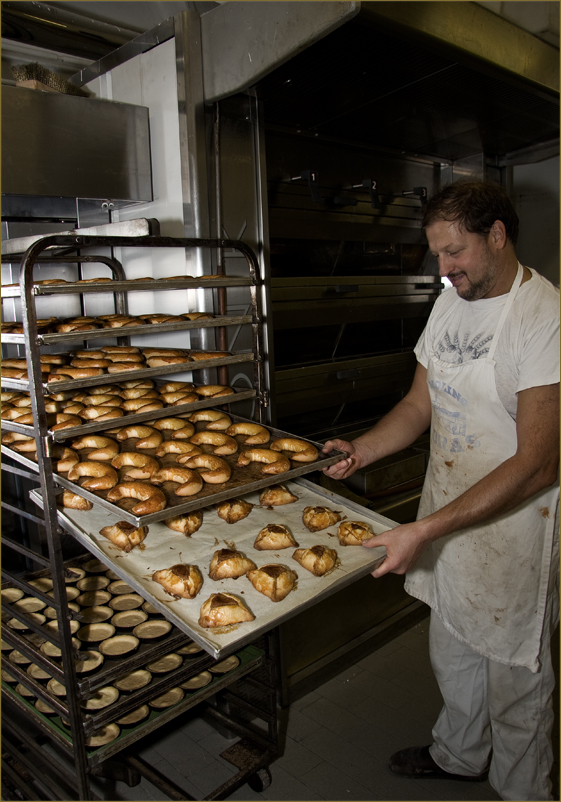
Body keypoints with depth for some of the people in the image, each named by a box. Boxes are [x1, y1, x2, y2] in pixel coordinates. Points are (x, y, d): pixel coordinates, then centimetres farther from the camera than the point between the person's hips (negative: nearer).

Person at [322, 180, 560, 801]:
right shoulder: (448, 305, 4)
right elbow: (420, 404, 10)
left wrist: (426, 529, -30)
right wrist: (362, 450, -7)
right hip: (446, 512, 7)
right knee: (451, 653, 24)